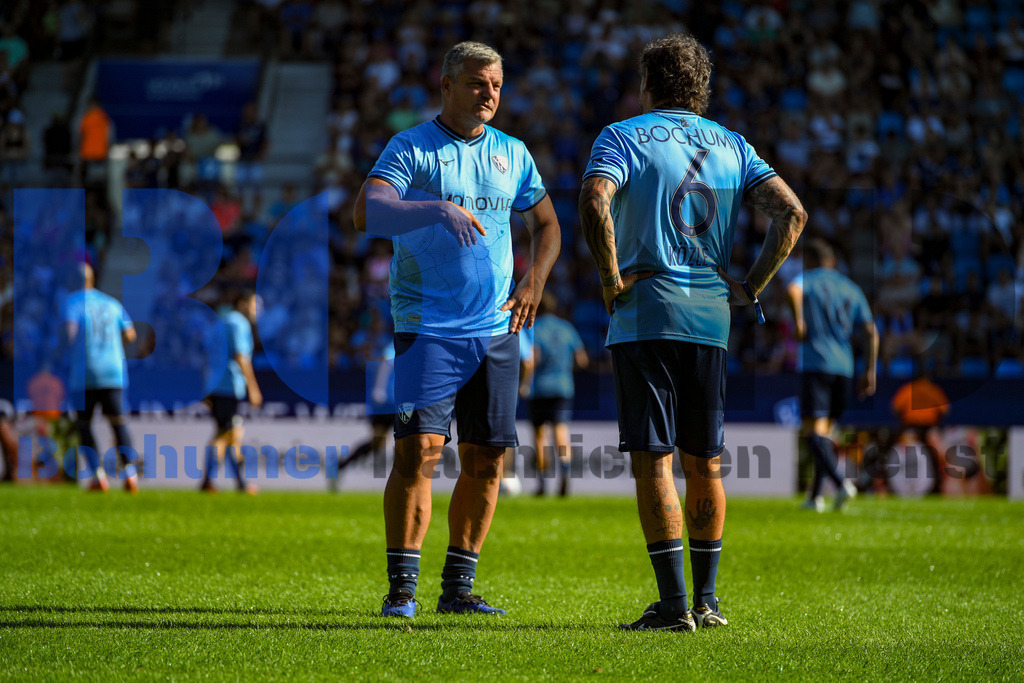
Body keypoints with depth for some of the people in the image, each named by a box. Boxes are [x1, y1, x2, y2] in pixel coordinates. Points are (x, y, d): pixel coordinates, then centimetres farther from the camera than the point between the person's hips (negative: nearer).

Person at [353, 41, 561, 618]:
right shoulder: (411, 148, -2)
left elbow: (546, 224, 24)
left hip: (497, 329, 5)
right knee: (419, 448, -14)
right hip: (427, 326, -5)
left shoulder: (512, 153, 13)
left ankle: (459, 588, 12)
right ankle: (402, 588, -8)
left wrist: (534, 282, 6)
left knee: (486, 460, 3)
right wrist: (438, 210, -30)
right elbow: (367, 212, -17)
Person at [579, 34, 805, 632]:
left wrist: (612, 277, -11)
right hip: (711, 320, 5)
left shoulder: (624, 137, 0)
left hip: (645, 316, -5)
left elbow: (595, 201, -20)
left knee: (652, 460, -4)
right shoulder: (733, 146, 13)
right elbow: (792, 212, 3)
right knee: (705, 464, 13)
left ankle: (674, 604, -10)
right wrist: (752, 287, 6)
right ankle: (706, 600, 18)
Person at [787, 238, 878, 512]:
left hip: (814, 364, -5)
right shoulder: (851, 289, 17)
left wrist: (799, 322, -12)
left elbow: (793, 291, -25)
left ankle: (840, 482, -30)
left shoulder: (807, 280, 3)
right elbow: (872, 333, 10)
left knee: (812, 430, -9)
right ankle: (815, 496, 15)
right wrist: (870, 371, 12)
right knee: (825, 431, 16)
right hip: (843, 367, 5)